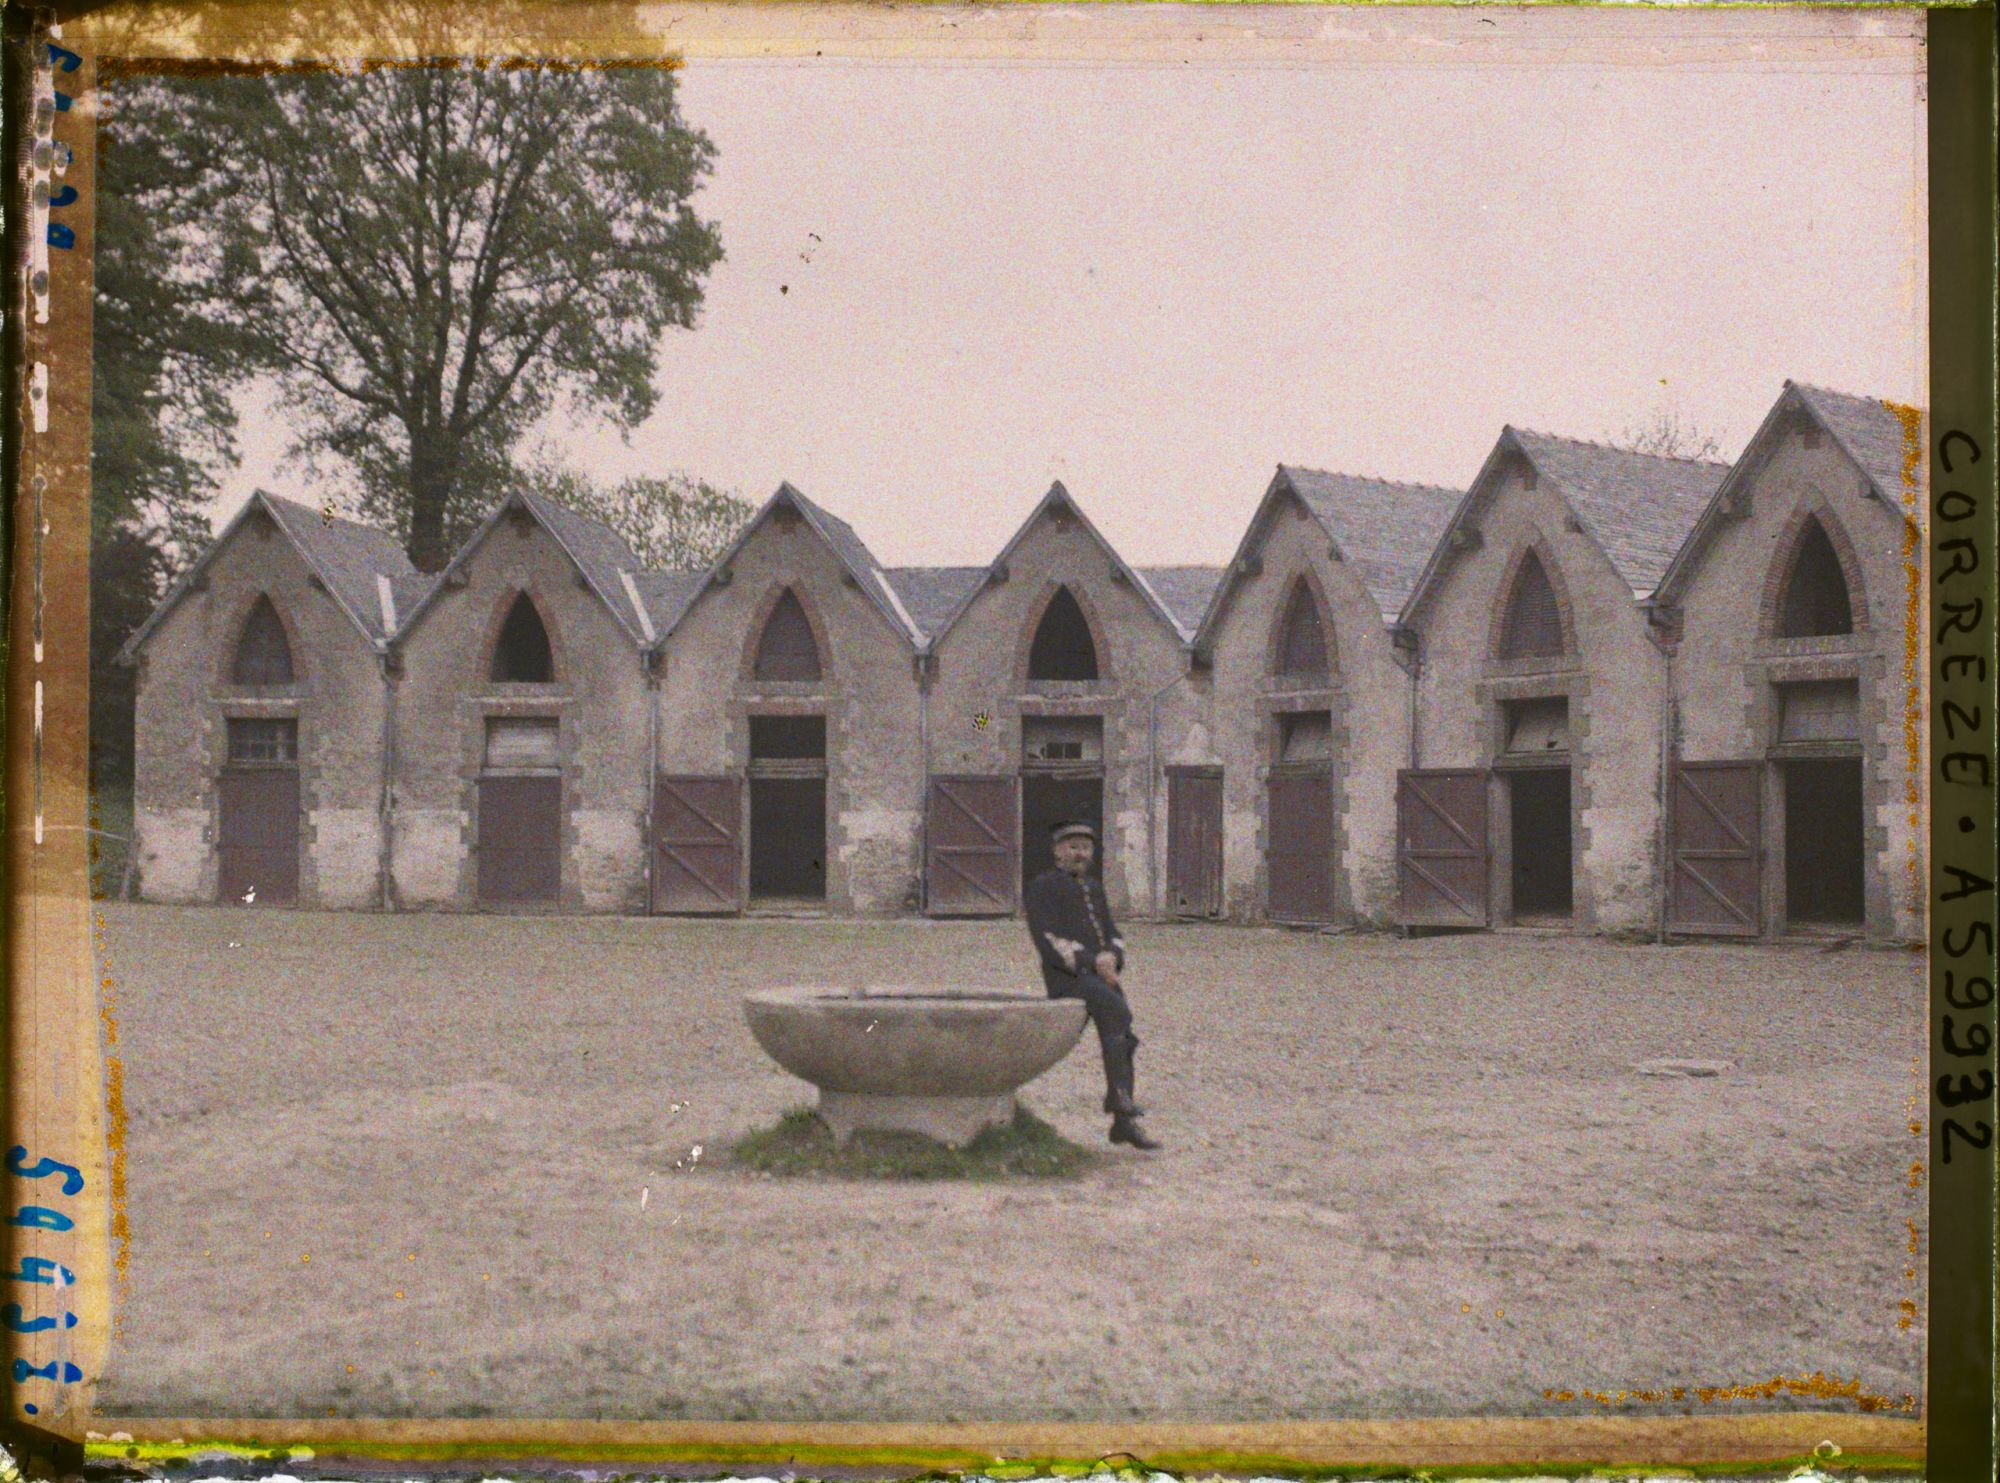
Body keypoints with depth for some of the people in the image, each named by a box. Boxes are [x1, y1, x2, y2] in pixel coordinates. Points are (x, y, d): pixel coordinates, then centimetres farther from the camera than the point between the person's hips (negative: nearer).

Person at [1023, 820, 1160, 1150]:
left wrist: (1111, 956, -8)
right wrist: (1091, 963, -19)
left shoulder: (1093, 888, 22)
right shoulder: (1042, 887, 0)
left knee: (1119, 1040, 0)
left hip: (1103, 977, 7)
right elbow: (1048, 940, -11)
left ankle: (1123, 1123, 8)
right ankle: (1117, 1093, -28)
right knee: (1118, 1011, -30)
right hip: (1068, 978, -7)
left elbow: (1112, 936, 17)